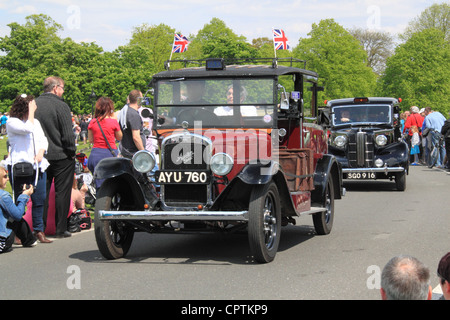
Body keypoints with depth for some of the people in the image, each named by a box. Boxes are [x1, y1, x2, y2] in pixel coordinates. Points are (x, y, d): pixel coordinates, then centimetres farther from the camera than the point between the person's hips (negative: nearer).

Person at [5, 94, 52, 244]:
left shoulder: (36, 122, 18)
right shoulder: (12, 122, -4)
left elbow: (43, 139, 17)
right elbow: (28, 129, -20)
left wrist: (41, 152, -2)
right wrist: (31, 111, -10)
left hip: (38, 166, 6)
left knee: (39, 199, 3)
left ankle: (39, 230, 11)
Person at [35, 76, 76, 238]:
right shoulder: (61, 106, -14)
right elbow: (67, 134, -15)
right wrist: (72, 152, -1)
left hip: (40, 157, 5)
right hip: (61, 156, -5)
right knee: (62, 193, 4)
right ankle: (61, 229, 7)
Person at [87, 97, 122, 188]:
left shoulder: (92, 122, 2)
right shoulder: (113, 121, -7)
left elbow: (90, 140, 12)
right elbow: (119, 138, 8)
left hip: (95, 154, 3)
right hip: (110, 153, -3)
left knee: (99, 186, 8)